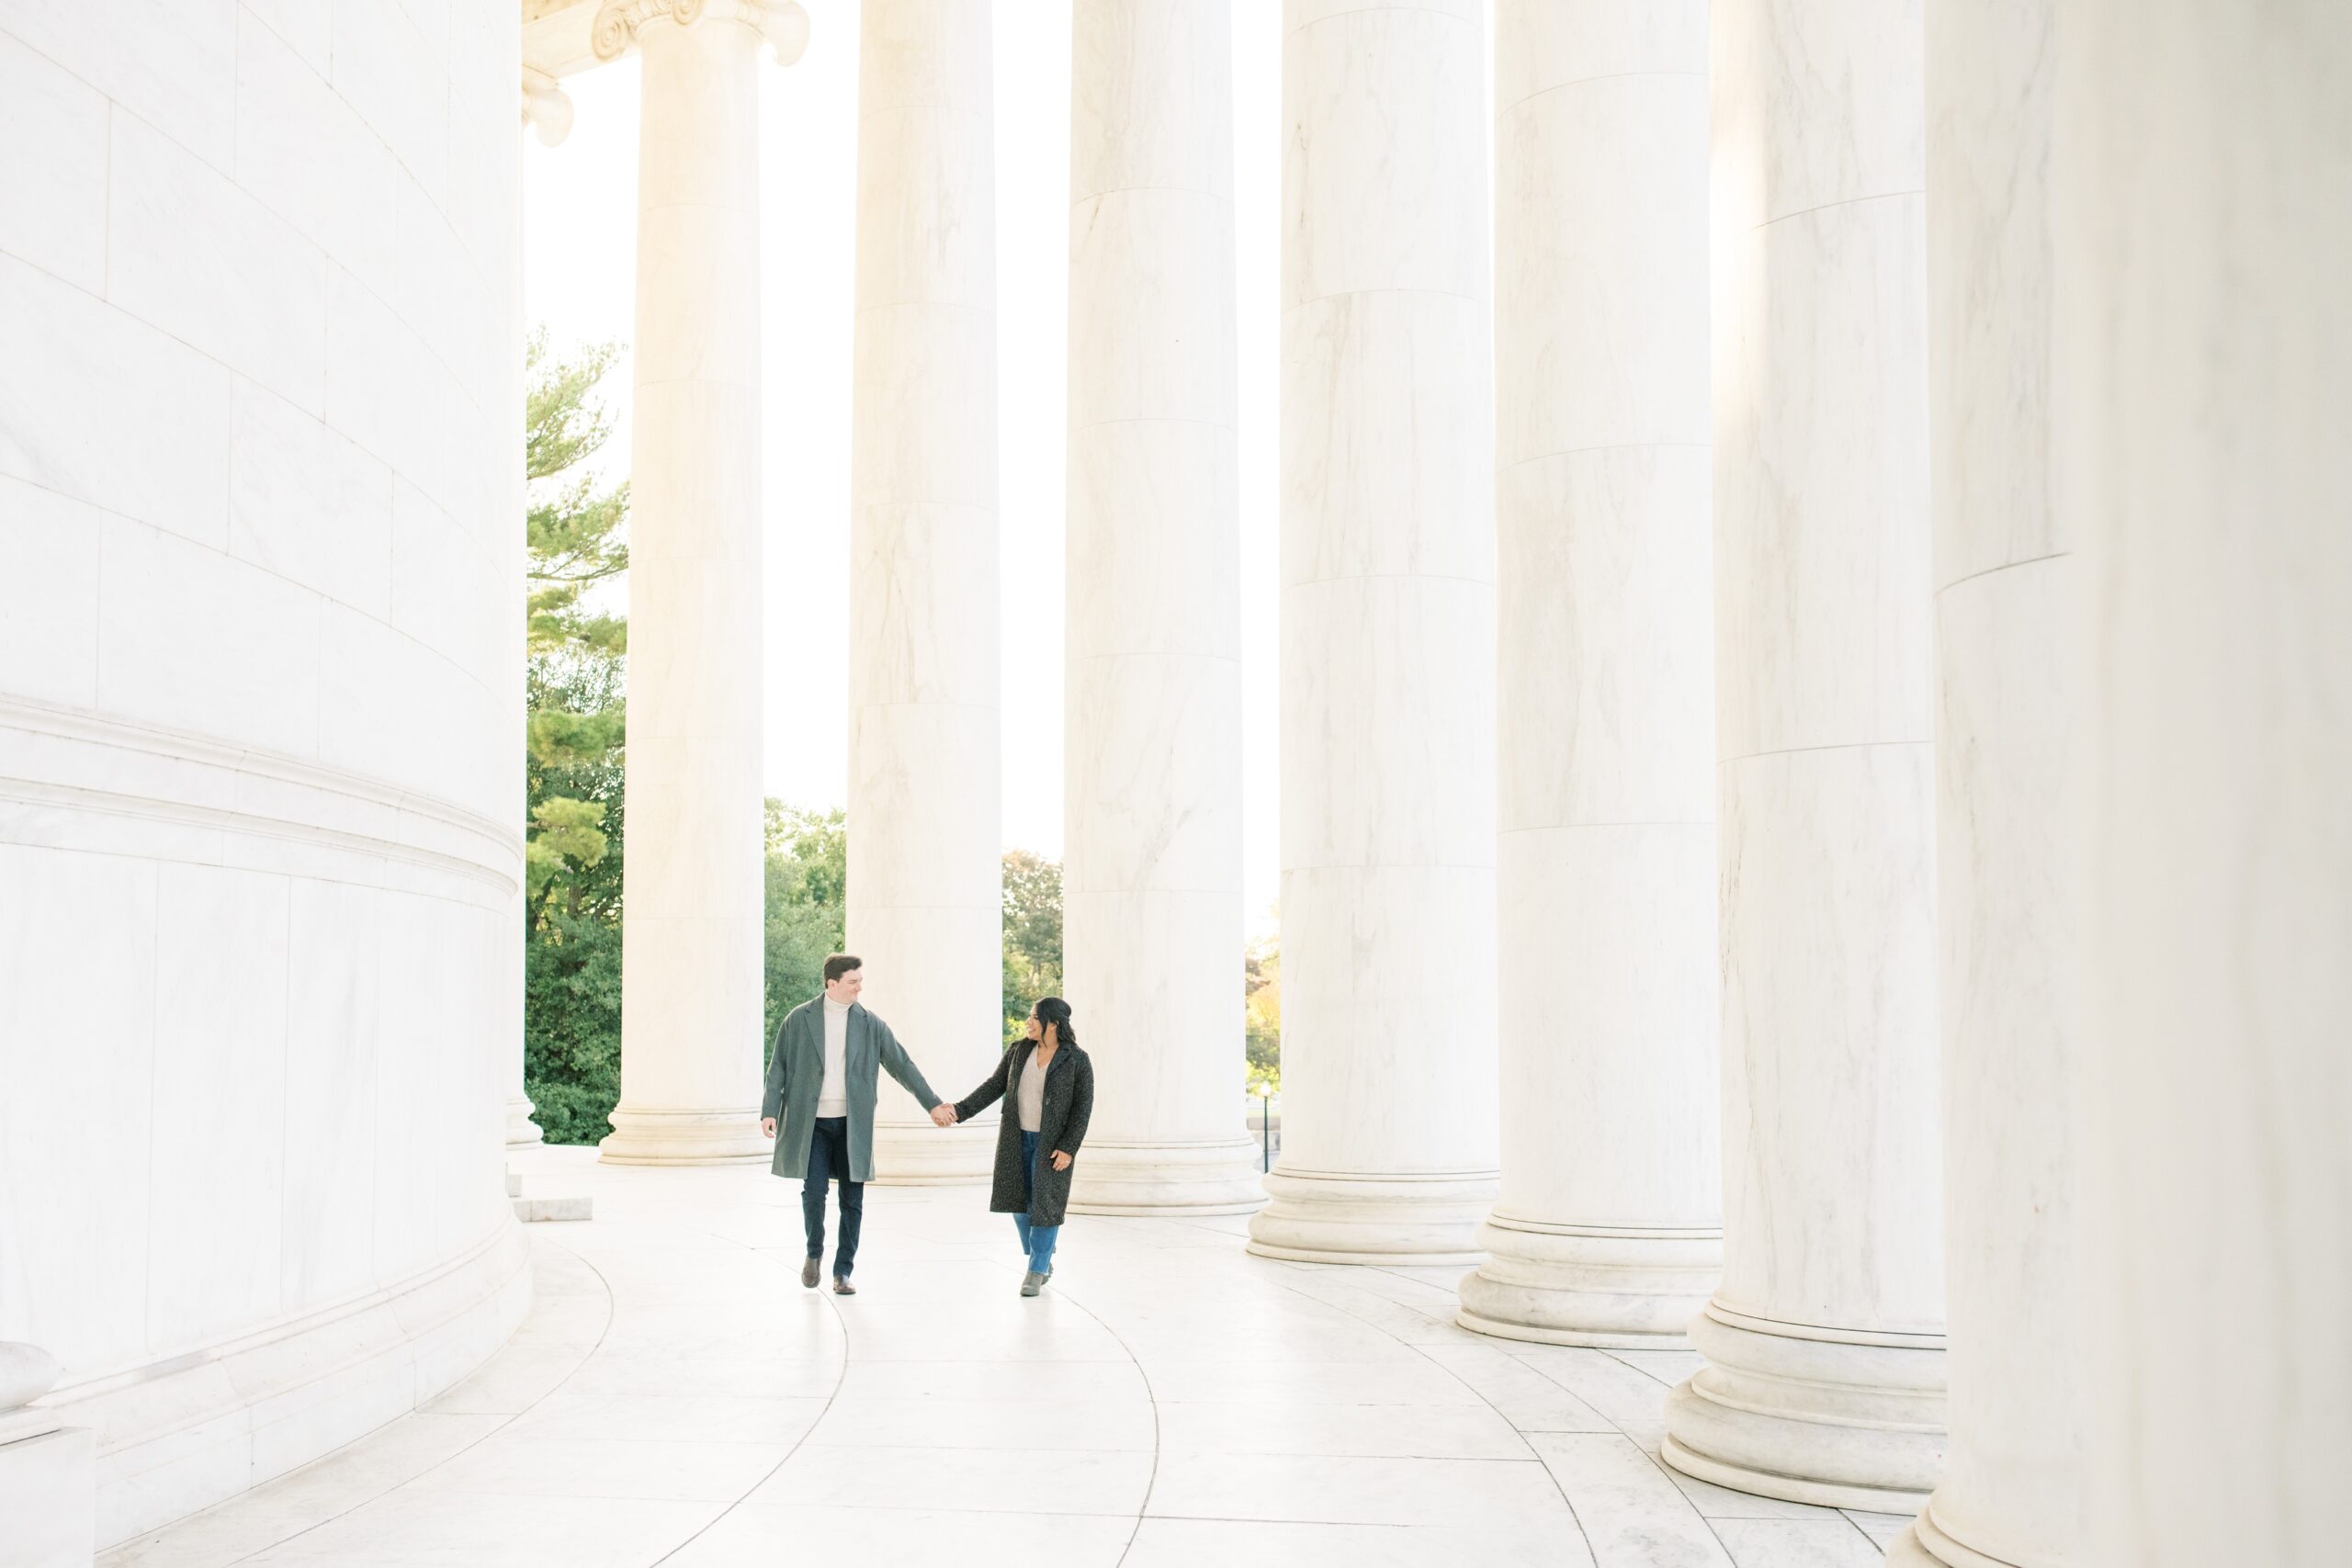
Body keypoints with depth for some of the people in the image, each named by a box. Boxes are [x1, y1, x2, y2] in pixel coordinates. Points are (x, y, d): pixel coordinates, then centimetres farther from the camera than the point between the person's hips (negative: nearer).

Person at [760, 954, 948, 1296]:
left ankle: (843, 1272, 11)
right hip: (812, 1123, -2)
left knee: (852, 1199, 0)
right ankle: (814, 1252, 18)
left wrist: (932, 1103, 3)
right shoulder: (799, 1020, -1)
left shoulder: (870, 1024, 2)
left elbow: (902, 1064, 4)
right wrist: (770, 1110, -9)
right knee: (814, 1191, -10)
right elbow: (779, 1066, 1)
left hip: (852, 1124, 2)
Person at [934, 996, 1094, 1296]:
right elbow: (994, 1088, 2)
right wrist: (960, 1111, -9)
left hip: (1052, 1143, -4)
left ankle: (1035, 1271, 8)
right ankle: (1043, 1261, 28)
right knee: (1021, 1201, 9)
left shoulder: (1077, 1061, -11)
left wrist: (1068, 1148, -17)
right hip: (1018, 1138, 4)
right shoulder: (1018, 1050, 0)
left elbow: (1083, 1107, -10)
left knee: (1045, 1204, -4)